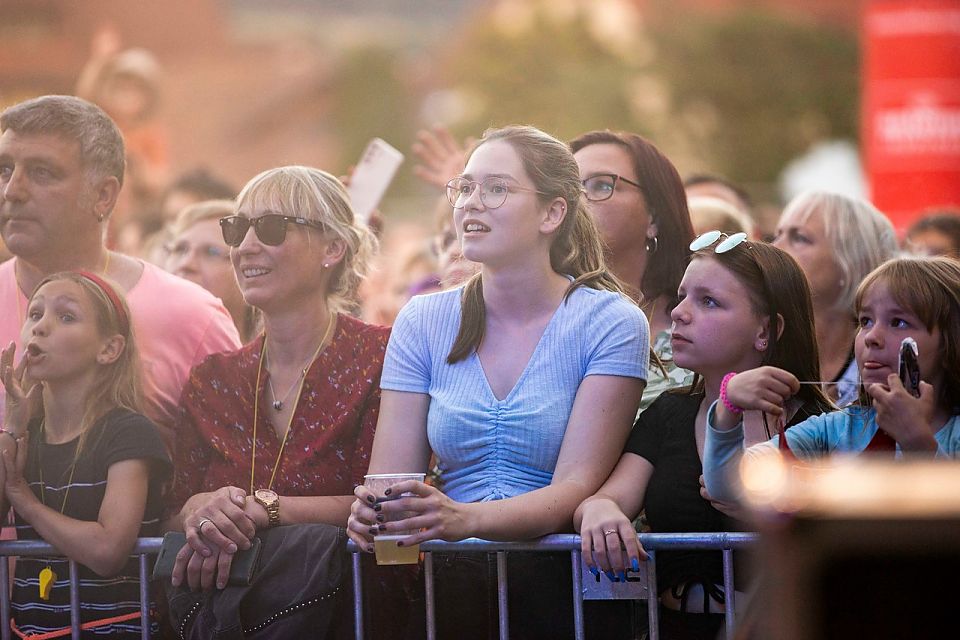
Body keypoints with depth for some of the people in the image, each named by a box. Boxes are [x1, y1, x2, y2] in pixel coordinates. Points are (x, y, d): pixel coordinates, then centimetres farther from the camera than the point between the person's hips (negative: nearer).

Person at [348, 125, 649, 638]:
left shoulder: (610, 324, 2)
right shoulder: (423, 322, 13)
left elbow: (575, 487, -8)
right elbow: (390, 476, 7)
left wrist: (465, 519, -27)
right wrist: (369, 515, -19)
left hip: (558, 582, -2)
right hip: (450, 577, 2)